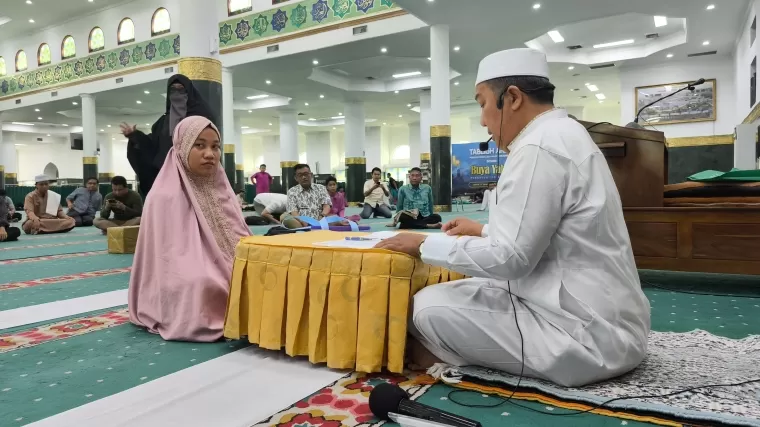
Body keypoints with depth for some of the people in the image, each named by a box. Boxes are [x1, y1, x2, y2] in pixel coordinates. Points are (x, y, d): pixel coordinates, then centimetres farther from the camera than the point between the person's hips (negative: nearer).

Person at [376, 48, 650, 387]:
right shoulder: (563, 135, 12)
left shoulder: (540, 147, -21)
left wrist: (425, 245, -11)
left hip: (589, 338, -10)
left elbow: (509, 257, -23)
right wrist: (484, 231, 21)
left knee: (429, 307, -11)